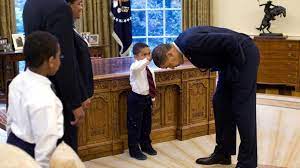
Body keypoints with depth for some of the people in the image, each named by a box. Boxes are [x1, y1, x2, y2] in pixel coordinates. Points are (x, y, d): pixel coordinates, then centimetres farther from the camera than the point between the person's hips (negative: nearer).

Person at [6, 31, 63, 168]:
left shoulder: (18, 81, -5)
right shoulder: (44, 98, -31)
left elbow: (11, 119, 8)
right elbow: (45, 144, -28)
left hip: (14, 146, 8)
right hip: (31, 156, -8)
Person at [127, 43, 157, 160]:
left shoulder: (149, 69, 8)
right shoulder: (135, 67, -17)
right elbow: (136, 67, -45)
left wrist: (152, 97, 16)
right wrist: (146, 60, -50)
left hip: (147, 98, 8)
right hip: (136, 99, -8)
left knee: (147, 124, 19)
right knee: (135, 125, 2)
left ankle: (146, 145, 38)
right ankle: (134, 150, 14)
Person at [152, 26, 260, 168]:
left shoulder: (191, 42, -28)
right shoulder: (182, 43, 2)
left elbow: (231, 41, -29)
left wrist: (239, 65, -17)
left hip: (244, 54, -10)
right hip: (229, 60, 10)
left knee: (242, 108, -7)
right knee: (220, 103, 10)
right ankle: (223, 153, 21)